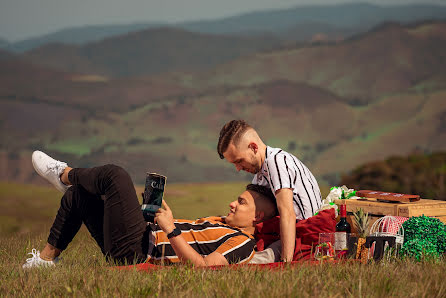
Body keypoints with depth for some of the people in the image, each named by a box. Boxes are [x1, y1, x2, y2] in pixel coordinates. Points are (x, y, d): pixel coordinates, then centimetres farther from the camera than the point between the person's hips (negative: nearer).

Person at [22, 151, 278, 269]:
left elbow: (201, 266, -25)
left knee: (115, 175, -15)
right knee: (78, 195, 21)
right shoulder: (220, 222, 20)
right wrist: (154, 212, 10)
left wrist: (171, 230, -24)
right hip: (147, 236, 10)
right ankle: (46, 259, 24)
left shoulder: (243, 243, -10)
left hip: (135, 255, -10)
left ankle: (64, 175, 15)